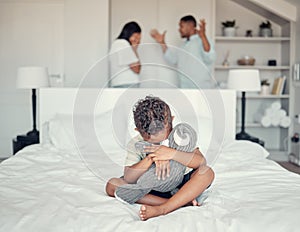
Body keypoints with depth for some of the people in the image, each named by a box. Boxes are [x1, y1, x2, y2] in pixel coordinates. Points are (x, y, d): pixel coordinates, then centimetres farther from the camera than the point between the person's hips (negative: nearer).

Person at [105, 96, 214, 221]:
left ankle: (162, 209, -38)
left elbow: (201, 161, -22)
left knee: (207, 172, -28)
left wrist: (171, 153, -35)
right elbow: (128, 178, -20)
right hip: (152, 189, 1)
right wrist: (152, 158, -33)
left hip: (181, 184, -1)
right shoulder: (135, 145, -10)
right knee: (112, 185, -21)